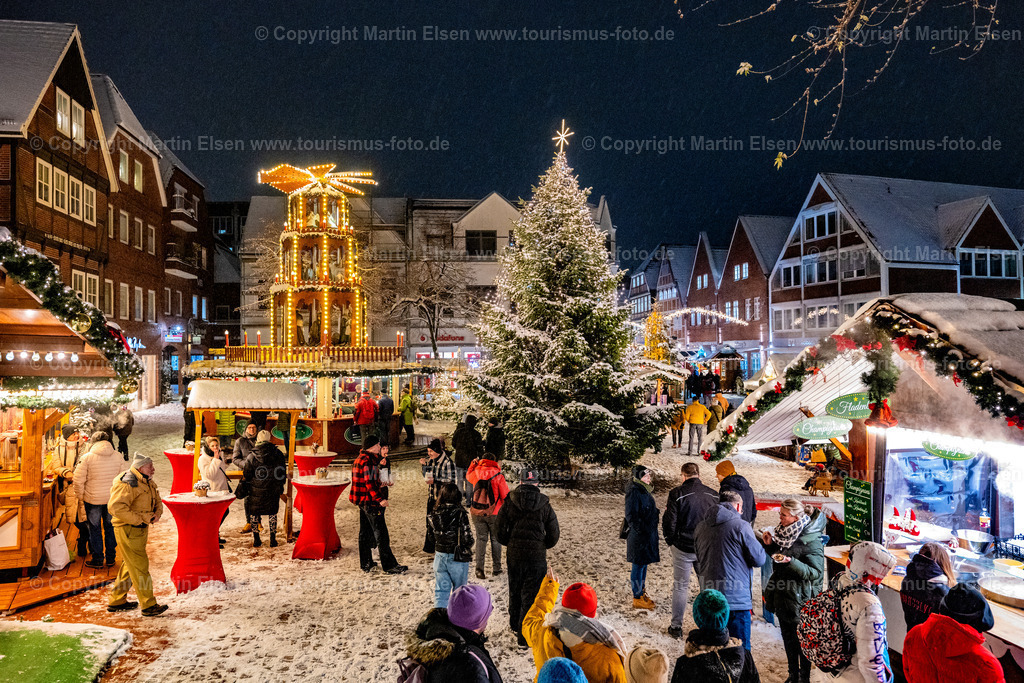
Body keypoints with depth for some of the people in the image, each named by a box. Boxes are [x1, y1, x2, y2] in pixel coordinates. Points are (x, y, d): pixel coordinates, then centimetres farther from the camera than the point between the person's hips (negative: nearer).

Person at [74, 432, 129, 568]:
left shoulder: (87, 457, -10)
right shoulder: (118, 456, -2)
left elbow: (78, 480, -10)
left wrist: (80, 495, 5)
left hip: (93, 499, -3)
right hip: (113, 499, 3)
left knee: (95, 529, 10)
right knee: (110, 528, 15)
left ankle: (97, 559, 18)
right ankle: (111, 558, 22)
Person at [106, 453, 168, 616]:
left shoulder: (149, 483, 11)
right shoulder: (128, 483, -19)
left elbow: (157, 501, 23)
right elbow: (116, 507, -27)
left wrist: (157, 513, 2)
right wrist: (138, 519, -23)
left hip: (140, 529, 10)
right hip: (128, 530, -10)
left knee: (130, 565, 19)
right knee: (140, 567, -6)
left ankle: (116, 601, 32)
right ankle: (148, 606, -1)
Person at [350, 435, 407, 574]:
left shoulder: (360, 459, 14)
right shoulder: (368, 460, -18)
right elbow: (369, 482, -24)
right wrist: (379, 499, -26)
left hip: (362, 500, 11)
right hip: (370, 500, -11)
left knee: (365, 532, 15)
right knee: (381, 533, -6)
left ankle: (366, 563, 23)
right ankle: (389, 565, -3)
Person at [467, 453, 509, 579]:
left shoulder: (476, 473, -2)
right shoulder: (498, 475, -9)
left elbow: (468, 475, 24)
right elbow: (505, 495, -6)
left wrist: (473, 464, 31)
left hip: (477, 513, 2)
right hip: (494, 513, -2)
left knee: (481, 539, 9)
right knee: (496, 539, 12)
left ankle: (479, 568, 0)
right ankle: (496, 568, 19)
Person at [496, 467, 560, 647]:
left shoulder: (509, 502, -6)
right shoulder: (544, 505, -6)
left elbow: (500, 532, -5)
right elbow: (553, 536, -1)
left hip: (514, 556, 2)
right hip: (537, 557, -2)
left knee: (515, 592, 21)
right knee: (531, 596, 6)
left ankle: (515, 627, 37)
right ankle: (524, 637, 8)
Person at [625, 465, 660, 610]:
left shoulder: (644, 490, 11)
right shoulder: (634, 492, -18)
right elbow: (631, 516, -21)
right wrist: (642, 530, -22)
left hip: (648, 535, 9)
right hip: (639, 536, -9)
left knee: (644, 564, 18)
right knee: (638, 565, 0)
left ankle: (642, 592, 31)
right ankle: (637, 599, 10)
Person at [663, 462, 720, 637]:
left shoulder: (677, 493, -13)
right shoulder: (713, 494, 0)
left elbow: (669, 522, -12)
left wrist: (671, 542, 4)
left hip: (683, 548, -3)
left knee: (680, 586, 8)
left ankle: (676, 627, 15)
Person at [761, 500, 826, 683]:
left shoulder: (811, 541, -21)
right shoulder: (786, 532, 2)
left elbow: (816, 573, -22)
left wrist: (791, 562, -33)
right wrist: (770, 545, -4)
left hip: (800, 599, -8)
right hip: (783, 596, 8)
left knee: (802, 640, 8)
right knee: (788, 638, 20)